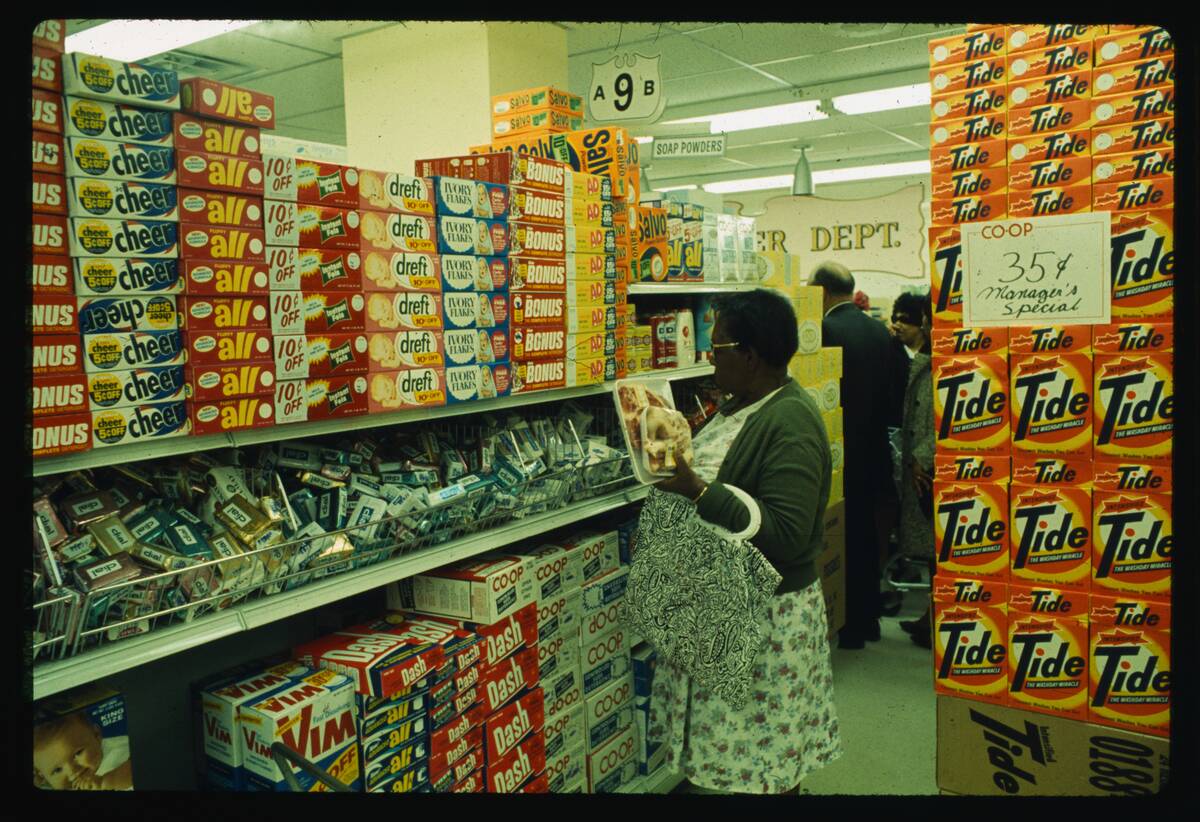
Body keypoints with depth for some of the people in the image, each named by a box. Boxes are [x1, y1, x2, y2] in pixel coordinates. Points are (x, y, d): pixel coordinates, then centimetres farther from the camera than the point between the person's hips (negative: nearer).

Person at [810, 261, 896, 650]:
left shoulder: (825, 330, -18)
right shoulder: (879, 330, 5)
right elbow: (889, 389, 9)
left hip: (840, 453, -7)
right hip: (873, 448, 7)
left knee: (842, 537, 3)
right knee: (867, 532, 17)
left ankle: (850, 626, 13)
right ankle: (869, 617, 29)